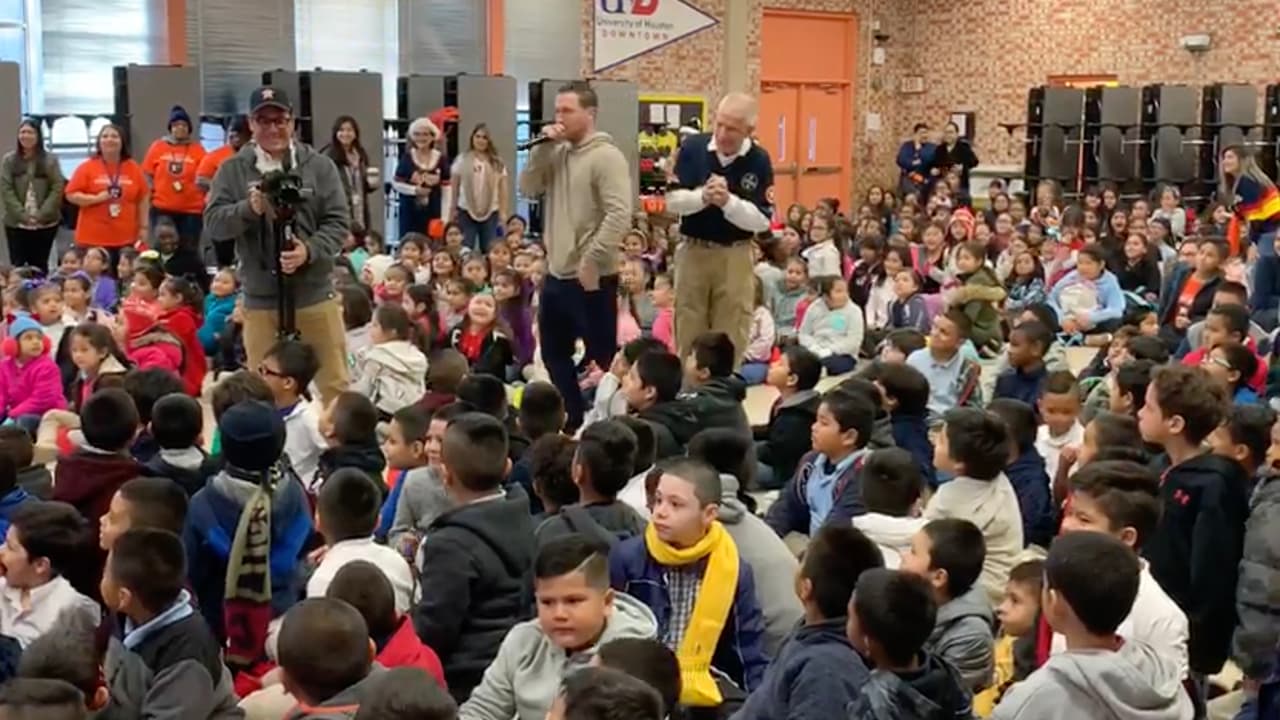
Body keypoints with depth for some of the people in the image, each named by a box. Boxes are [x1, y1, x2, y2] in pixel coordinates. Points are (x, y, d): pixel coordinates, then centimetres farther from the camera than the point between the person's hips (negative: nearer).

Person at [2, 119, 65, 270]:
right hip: (16, 224, 0)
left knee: (39, 266, 5)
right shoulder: (9, 160, 6)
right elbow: (5, 190, -2)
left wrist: (41, 214, -13)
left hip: (46, 224, 0)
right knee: (17, 266, -1)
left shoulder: (50, 160, 4)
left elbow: (58, 189, -3)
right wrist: (22, 215, -12)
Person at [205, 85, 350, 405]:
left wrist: (309, 251, -20)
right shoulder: (233, 170, 3)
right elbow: (213, 223, -3)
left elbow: (338, 222, -2)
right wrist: (249, 209, -21)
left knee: (335, 384, 7)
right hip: (260, 299, 1)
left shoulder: (319, 166, 2)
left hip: (315, 295, 0)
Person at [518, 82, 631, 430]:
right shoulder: (557, 153, 11)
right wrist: (542, 148, -4)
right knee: (554, 354, 19)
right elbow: (528, 189, 6)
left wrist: (592, 260, -21)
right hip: (556, 275, 9)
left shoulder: (606, 156, -13)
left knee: (601, 358, 0)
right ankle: (572, 420, 31)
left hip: (591, 279, -9)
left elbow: (620, 215, -21)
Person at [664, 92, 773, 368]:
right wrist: (702, 196, -24)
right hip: (693, 251, 1)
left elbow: (763, 220, -10)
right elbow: (672, 201, -5)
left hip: (735, 256, -1)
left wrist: (728, 201, -25)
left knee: (731, 339, 3)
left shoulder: (759, 160, -8)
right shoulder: (692, 147, -5)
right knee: (688, 334, 7)